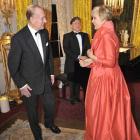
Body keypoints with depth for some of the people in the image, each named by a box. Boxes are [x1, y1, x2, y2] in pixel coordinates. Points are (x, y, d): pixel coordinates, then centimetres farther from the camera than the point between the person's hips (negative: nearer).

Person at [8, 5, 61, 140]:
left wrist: (51, 72, 11)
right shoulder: (18, 38, -22)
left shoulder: (45, 33, -4)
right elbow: (12, 65, -16)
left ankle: (49, 123, 51)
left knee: (50, 104, 19)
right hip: (29, 83, -4)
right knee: (32, 111, 16)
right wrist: (21, 85, -14)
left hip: (45, 78, 5)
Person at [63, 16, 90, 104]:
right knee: (73, 81, 7)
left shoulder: (85, 35, 15)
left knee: (85, 82, 4)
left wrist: (84, 57, -13)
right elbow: (66, 50, -11)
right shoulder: (67, 36, 1)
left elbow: (88, 48, 7)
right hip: (72, 64, -3)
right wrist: (78, 57, -20)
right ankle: (73, 98, 26)